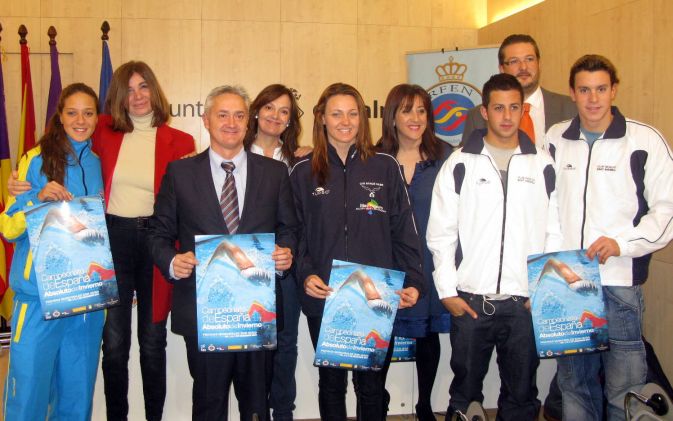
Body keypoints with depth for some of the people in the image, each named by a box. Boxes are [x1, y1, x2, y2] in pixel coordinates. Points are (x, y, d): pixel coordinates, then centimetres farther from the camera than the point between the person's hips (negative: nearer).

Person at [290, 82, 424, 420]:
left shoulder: (385, 167, 3)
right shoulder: (303, 172, 4)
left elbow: (403, 231, 2)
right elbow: (295, 234, 4)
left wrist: (413, 282, -6)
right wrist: (306, 275, -11)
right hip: (323, 300, 1)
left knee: (371, 383, 9)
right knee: (331, 382, 14)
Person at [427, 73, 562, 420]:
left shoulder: (542, 165, 6)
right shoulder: (460, 164, 1)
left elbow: (554, 232, 6)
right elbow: (440, 232, 1)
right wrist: (447, 290, -4)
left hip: (525, 302, 1)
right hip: (470, 300, -1)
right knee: (465, 391, 11)